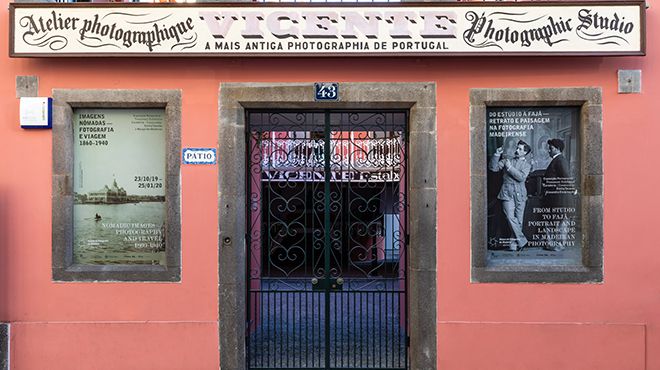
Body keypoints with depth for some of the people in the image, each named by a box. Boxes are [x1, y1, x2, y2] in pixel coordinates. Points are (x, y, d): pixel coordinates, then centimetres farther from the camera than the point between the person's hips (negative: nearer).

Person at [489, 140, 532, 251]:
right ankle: (521, 241, -7)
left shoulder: (527, 164, 9)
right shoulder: (507, 160, 13)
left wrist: (510, 168, -10)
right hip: (507, 193, 0)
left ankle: (514, 244, 10)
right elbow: (493, 168, 6)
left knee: (518, 220, 1)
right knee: (510, 217, -16)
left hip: (520, 195, 1)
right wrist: (497, 155, -3)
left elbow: (521, 177, -7)